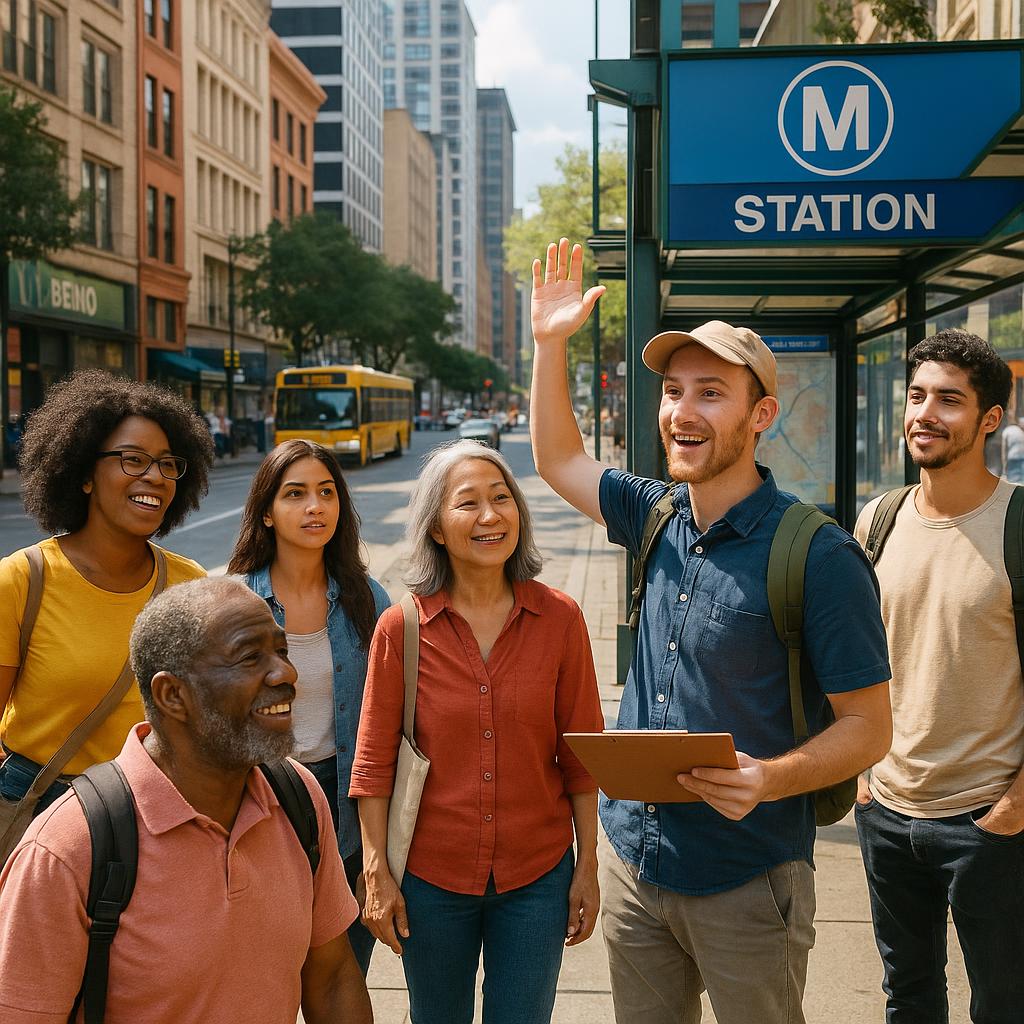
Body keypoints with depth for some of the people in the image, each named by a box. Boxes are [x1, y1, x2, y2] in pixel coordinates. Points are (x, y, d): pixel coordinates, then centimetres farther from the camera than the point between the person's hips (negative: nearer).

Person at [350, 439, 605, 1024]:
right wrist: (377, 873, -4)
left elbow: (580, 751, -2)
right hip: (431, 876, 0)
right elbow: (374, 761, -4)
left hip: (536, 877, 1)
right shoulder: (401, 629, -9)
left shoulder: (560, 619, -7)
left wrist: (587, 867, 0)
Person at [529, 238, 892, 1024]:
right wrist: (551, 342, 7)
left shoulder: (819, 555, -16)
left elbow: (868, 726, -13)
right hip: (634, 864, 6)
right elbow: (559, 460, 17)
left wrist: (769, 779, -31)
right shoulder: (659, 520, 2)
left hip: (745, 883, -5)